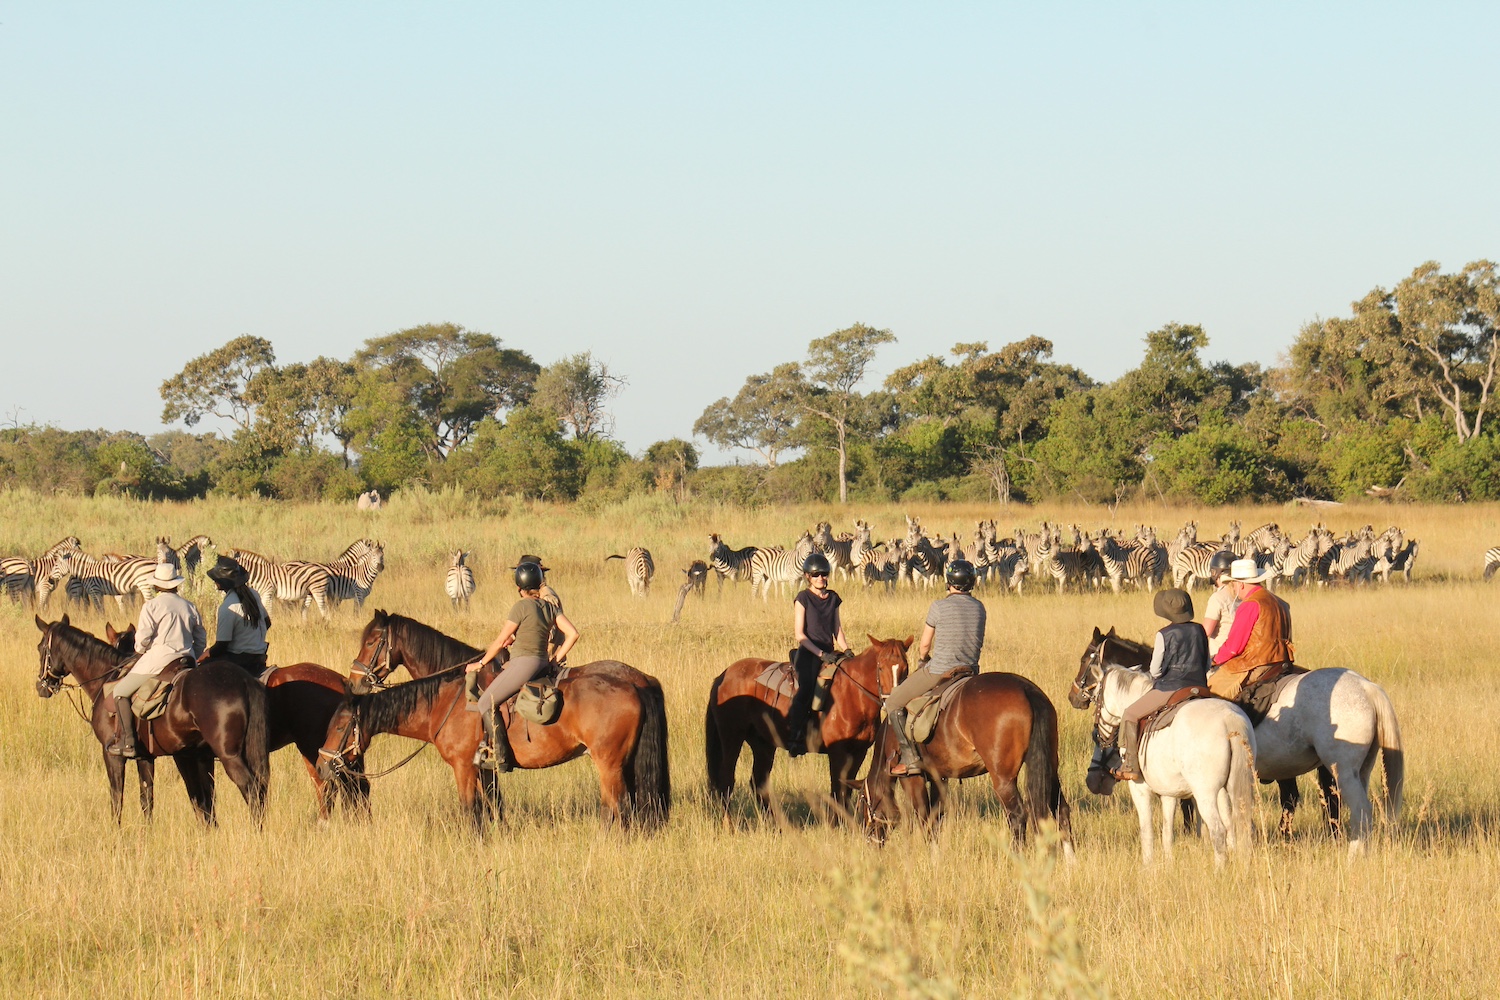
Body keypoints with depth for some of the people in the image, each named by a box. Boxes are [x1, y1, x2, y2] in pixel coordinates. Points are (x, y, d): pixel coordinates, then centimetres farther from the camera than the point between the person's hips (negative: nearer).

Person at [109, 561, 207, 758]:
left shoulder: (152, 606, -5)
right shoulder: (189, 606, 12)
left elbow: (143, 638, -10)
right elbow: (201, 641, 15)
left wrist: (139, 649, 11)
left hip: (158, 660, -6)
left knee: (121, 692, 3)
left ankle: (127, 742, -8)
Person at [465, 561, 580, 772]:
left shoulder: (521, 607, -12)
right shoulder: (549, 608, 9)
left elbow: (501, 641, -8)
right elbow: (572, 634, 5)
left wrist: (481, 664, 4)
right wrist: (557, 658, 13)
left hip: (523, 664, -9)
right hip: (542, 663, 9)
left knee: (486, 704, -2)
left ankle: (500, 756, -10)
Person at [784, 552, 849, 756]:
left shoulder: (833, 598, 16)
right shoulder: (803, 598, 0)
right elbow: (800, 634, -6)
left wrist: (847, 652, 3)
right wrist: (821, 654, -14)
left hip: (829, 653, 6)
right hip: (808, 653, -6)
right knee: (806, 688, -27)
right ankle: (794, 737, -30)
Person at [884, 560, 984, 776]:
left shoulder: (939, 606, -11)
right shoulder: (979, 608, 5)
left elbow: (924, 645, -2)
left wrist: (922, 659, 19)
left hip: (939, 671, -6)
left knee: (894, 703, 8)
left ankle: (910, 758, -1)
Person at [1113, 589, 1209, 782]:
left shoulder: (1165, 635, -11)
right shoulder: (1200, 631, 6)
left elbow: (1155, 670, -7)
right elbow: (1207, 664, 13)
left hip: (1169, 689, -6)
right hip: (1198, 687, 6)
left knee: (1130, 715, 7)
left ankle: (1130, 766, 1)